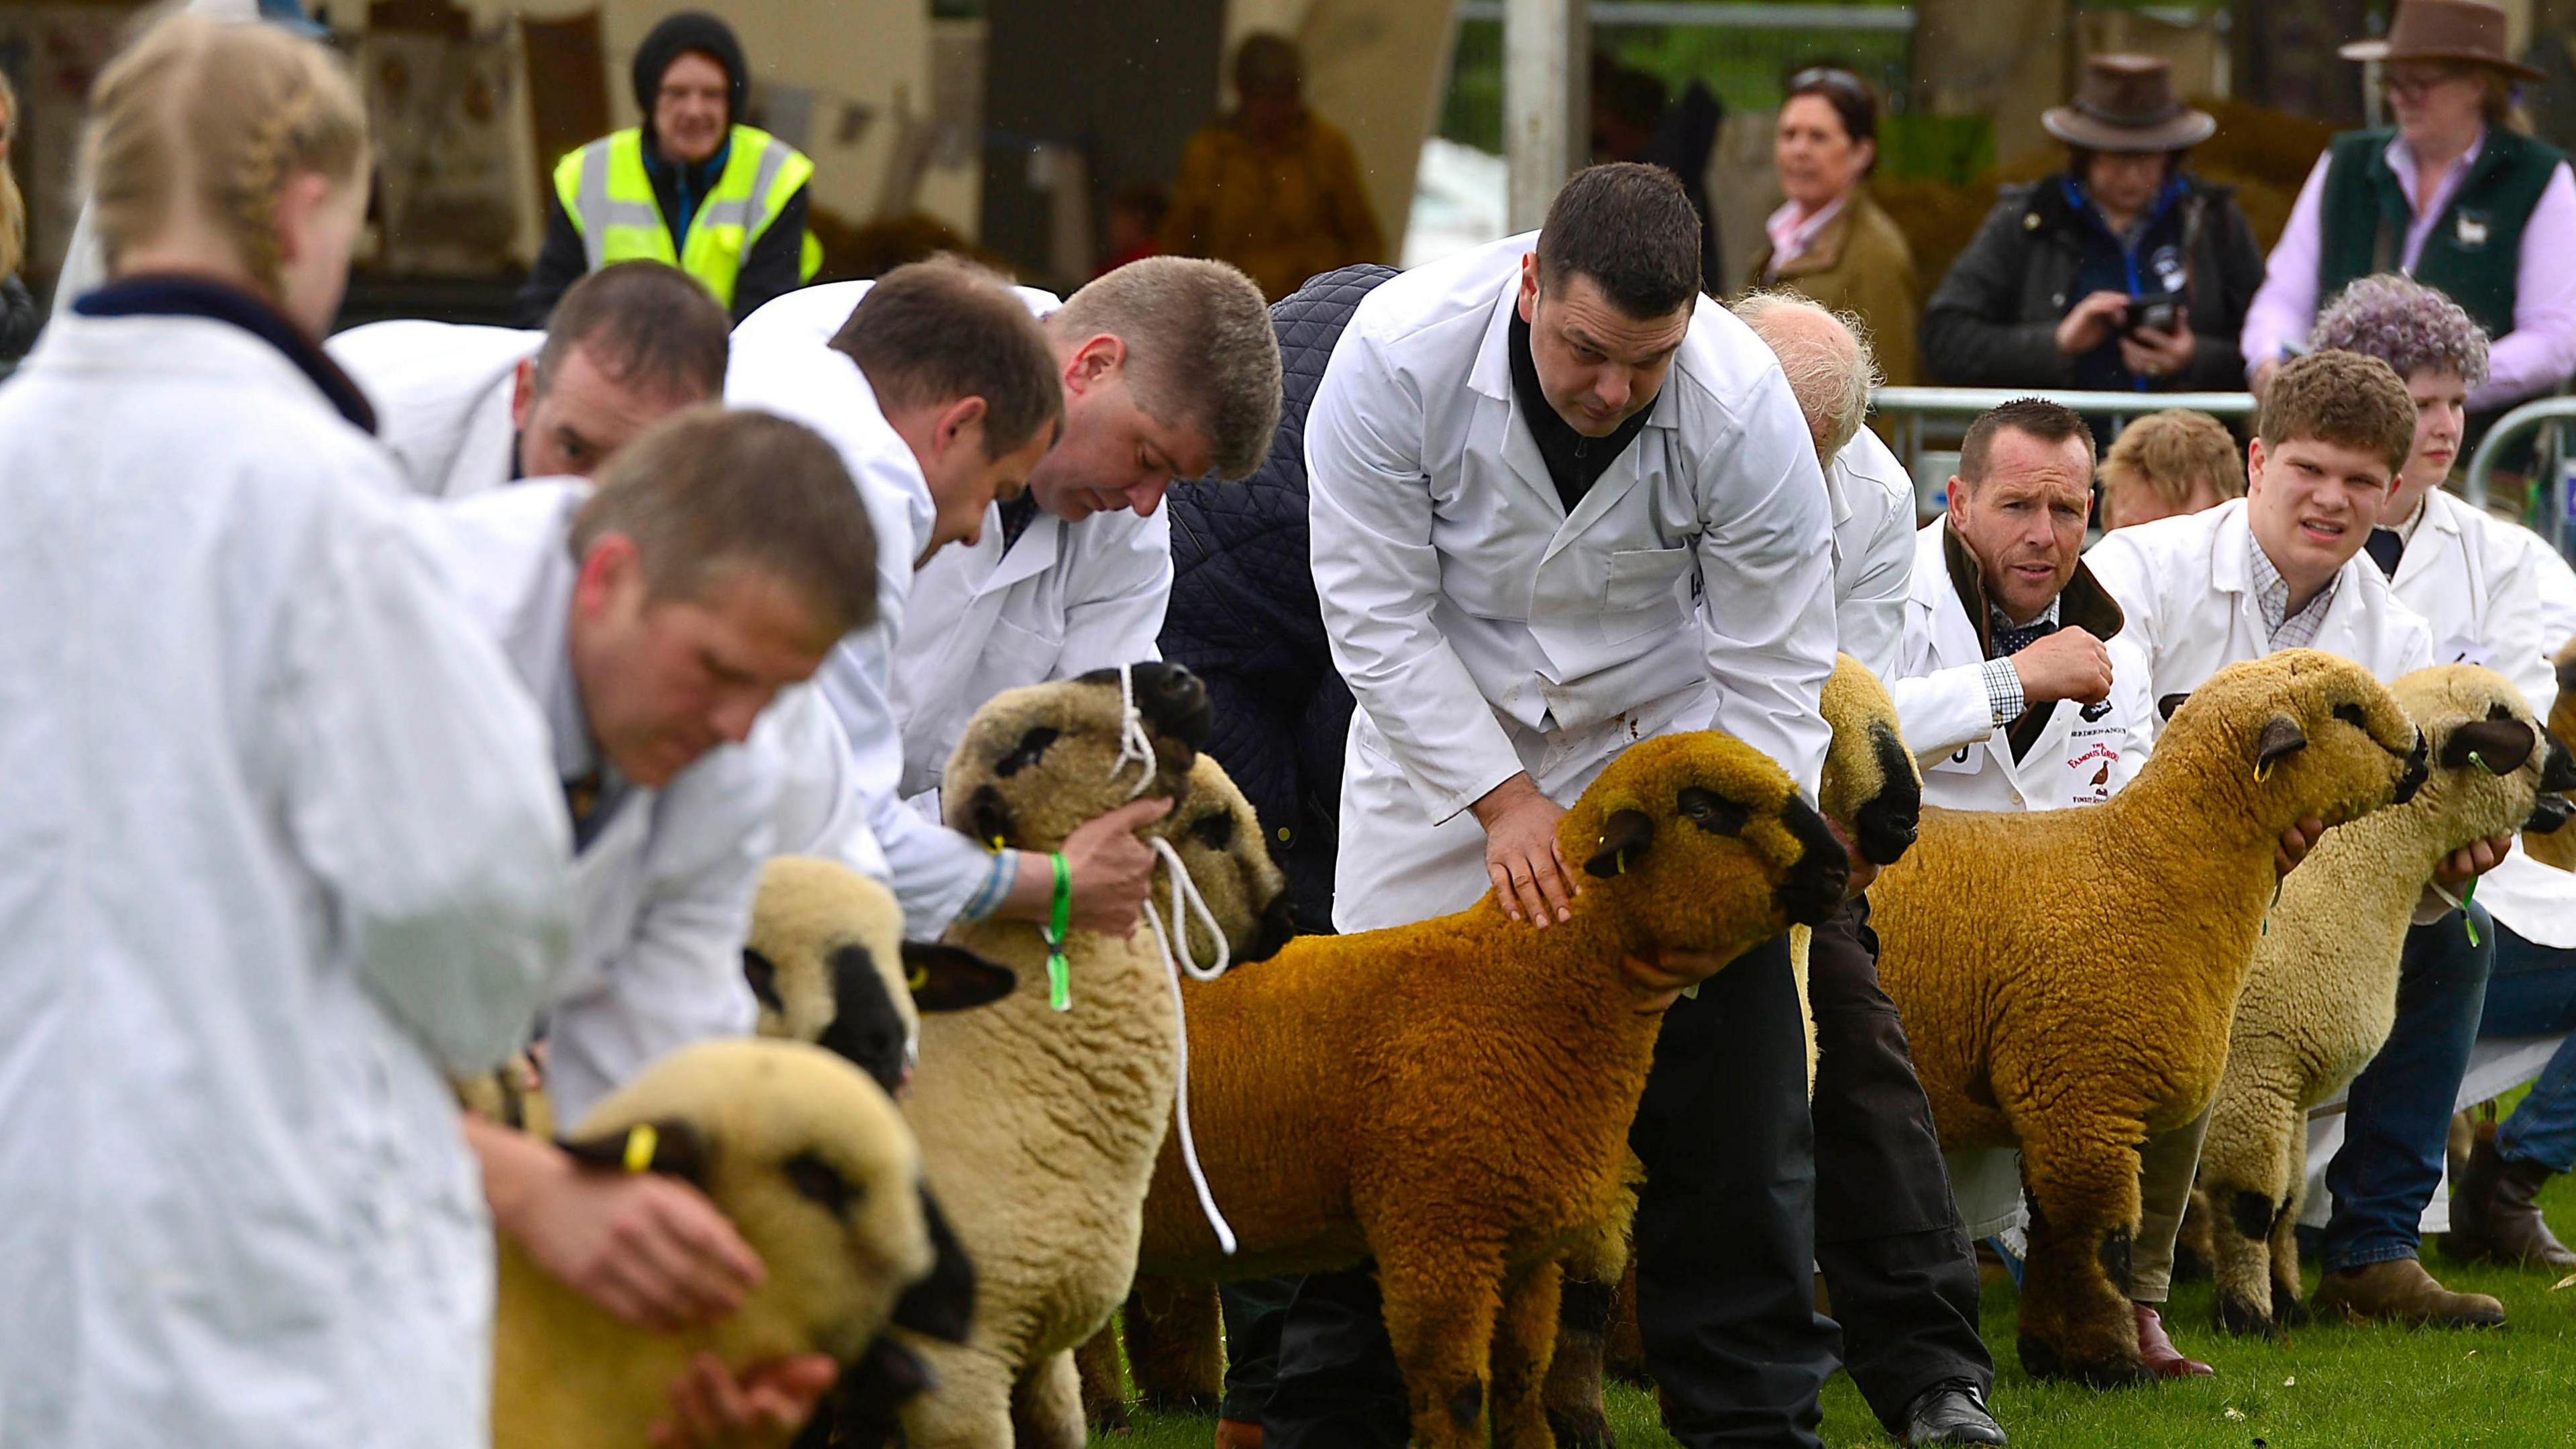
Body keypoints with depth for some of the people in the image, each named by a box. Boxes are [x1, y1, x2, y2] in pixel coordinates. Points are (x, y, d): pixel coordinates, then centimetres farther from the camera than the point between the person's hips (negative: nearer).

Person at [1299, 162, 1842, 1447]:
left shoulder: (1745, 410, -24)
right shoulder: (1398, 353, -26)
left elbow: (1771, 674, -15)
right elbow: (1377, 615, -18)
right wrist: (1503, 800, -20)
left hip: (1658, 727, 0)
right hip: (1444, 726, 0)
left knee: (1732, 1079, -6)